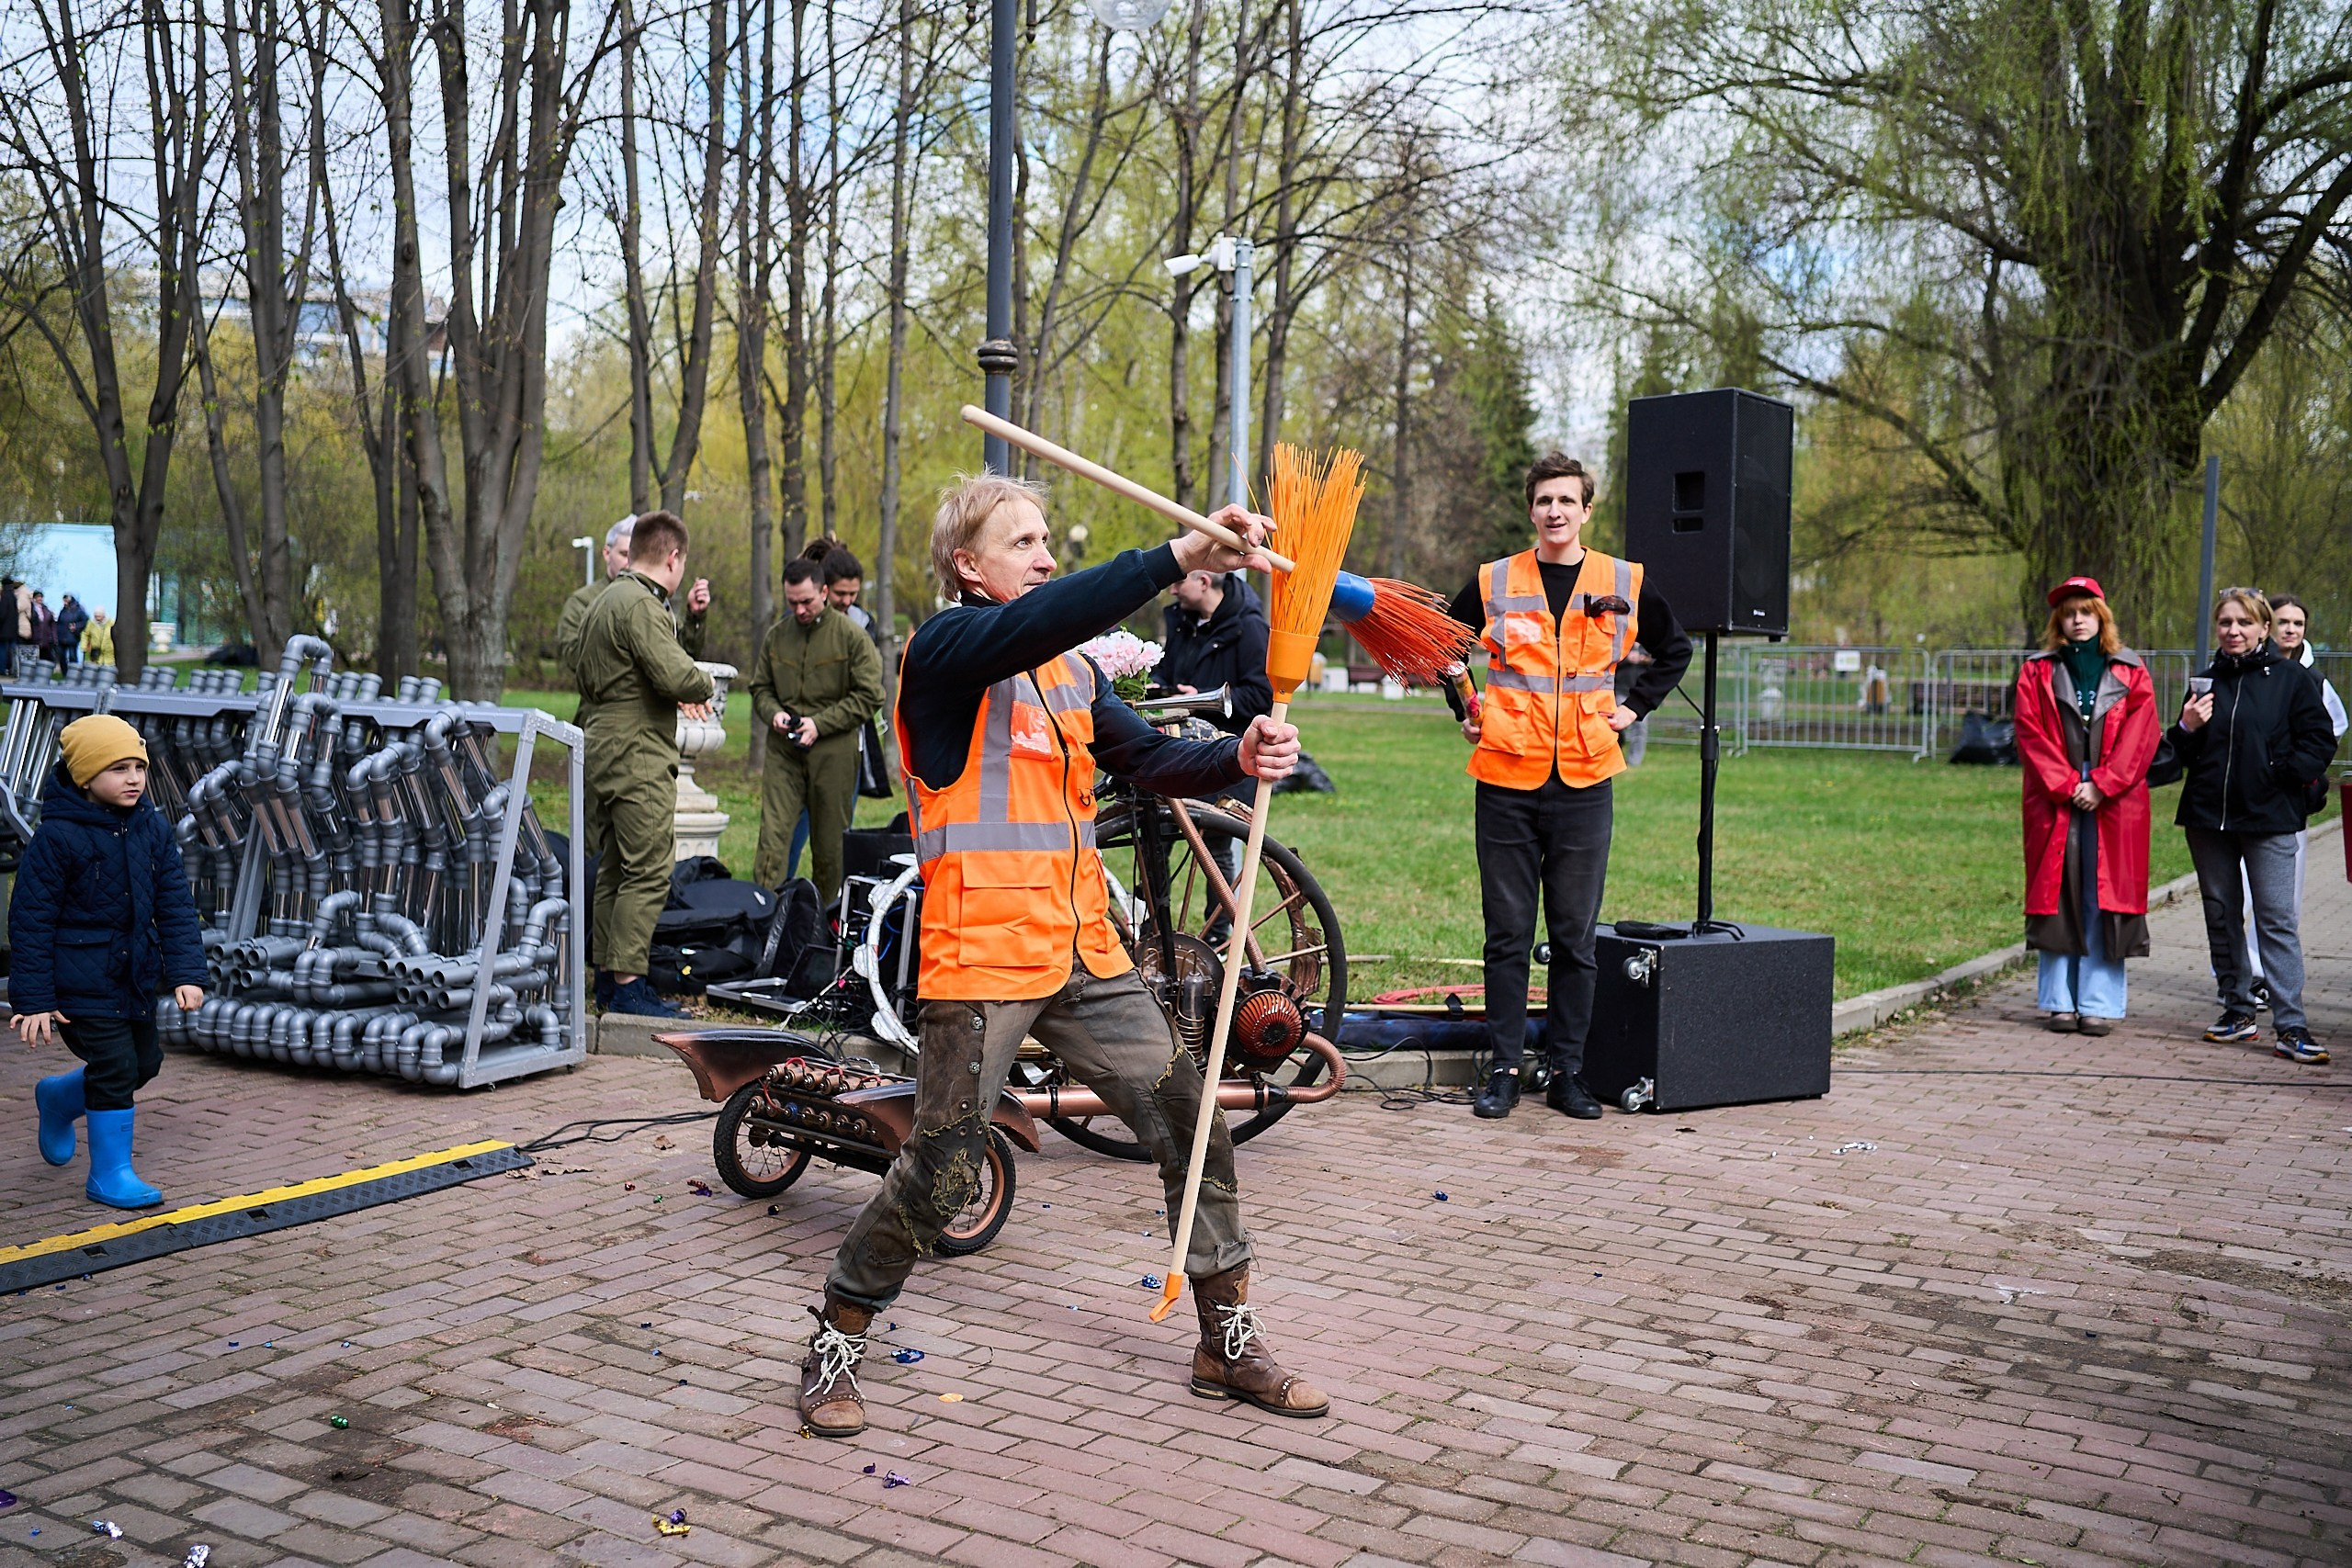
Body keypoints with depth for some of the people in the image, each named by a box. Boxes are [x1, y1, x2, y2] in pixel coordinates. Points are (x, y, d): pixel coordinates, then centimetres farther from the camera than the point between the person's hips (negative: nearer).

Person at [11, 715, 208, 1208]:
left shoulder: (153, 829, 1)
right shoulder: (57, 837, -16)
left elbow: (174, 906, 5)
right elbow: (30, 921, -12)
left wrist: (186, 972, -4)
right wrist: (33, 1000, -13)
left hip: (135, 978, 7)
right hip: (81, 981, -7)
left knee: (144, 1063, 17)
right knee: (115, 1068, -8)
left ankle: (57, 1098, 44)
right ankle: (111, 1175, 8)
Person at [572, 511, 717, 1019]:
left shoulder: (603, 602, 19)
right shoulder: (642, 606, -15)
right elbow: (677, 676, -26)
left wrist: (676, 695, 18)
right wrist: (704, 683, -3)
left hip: (603, 749, 11)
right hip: (638, 756, -11)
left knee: (614, 869, 15)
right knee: (649, 872, -9)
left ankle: (607, 975, 20)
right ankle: (627, 985, -10)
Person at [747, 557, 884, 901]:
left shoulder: (851, 636, -3)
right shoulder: (776, 636, 9)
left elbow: (869, 695, -5)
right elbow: (760, 688, 20)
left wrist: (820, 723, -13)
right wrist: (773, 713, -3)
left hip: (833, 752, -2)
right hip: (783, 750, 3)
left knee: (829, 843, 7)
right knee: (772, 837, -8)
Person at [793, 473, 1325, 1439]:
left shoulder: (1071, 671, 17)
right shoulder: (946, 649, -8)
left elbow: (1147, 761, 9)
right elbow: (1041, 619, -28)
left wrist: (1238, 758, -11)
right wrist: (1180, 556, -34)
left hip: (1084, 957, 8)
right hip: (982, 959, -7)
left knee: (1195, 1130, 7)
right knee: (940, 1174, -3)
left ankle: (1231, 1345, 22)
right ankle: (834, 1346, 19)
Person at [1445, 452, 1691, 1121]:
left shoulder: (1625, 585, 5)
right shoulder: (1493, 583, 4)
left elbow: (1675, 651, 21)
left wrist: (1635, 707, 10)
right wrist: (1464, 711, 11)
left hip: (1584, 785, 0)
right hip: (1507, 783, 0)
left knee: (1576, 938, 5)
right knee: (1507, 934, 4)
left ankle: (1567, 1073, 13)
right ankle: (1505, 1069, 11)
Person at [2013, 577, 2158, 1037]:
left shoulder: (2131, 674, 9)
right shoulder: (2037, 673, 10)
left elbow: (2140, 738, 0)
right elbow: (2030, 734, 0)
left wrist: (2100, 785, -11)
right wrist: (2066, 786, -10)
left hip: (2114, 805, 0)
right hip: (2054, 803, 0)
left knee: (2105, 899, -2)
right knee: (2057, 898, 0)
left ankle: (2098, 1004, 2)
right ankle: (2061, 1002, 6)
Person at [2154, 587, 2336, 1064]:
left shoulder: (2291, 680, 0)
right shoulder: (2207, 682, 12)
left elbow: (2320, 741, 0)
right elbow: (2181, 755, 16)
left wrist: (2283, 774, -10)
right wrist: (2187, 728, -3)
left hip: (2269, 819, -5)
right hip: (2208, 816, 5)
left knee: (2277, 919, -8)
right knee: (2221, 915, 10)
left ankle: (2289, 1027, -8)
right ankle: (2237, 1011, 21)